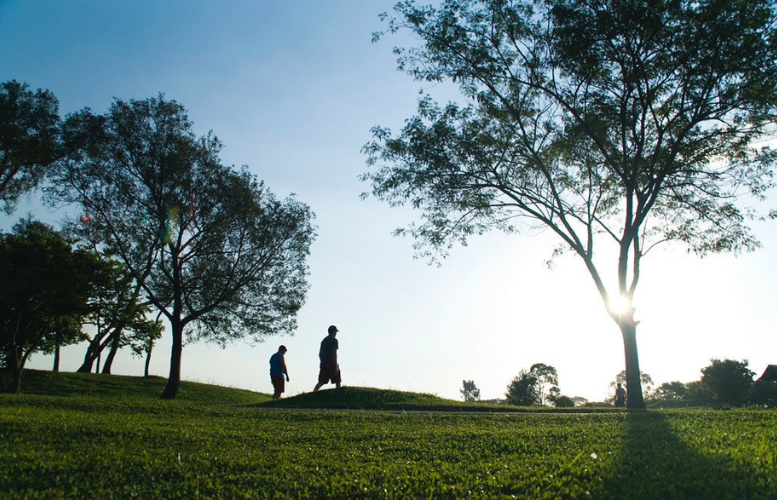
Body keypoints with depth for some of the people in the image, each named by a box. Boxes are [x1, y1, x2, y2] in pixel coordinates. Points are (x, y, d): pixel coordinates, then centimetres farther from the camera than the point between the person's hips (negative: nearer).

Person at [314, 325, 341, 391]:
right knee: (337, 381, 6)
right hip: (331, 364, -6)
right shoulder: (334, 340, -5)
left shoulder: (324, 340, 15)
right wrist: (336, 365, -16)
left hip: (324, 364, 6)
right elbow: (334, 353, -14)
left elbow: (320, 353, 16)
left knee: (321, 382, 3)